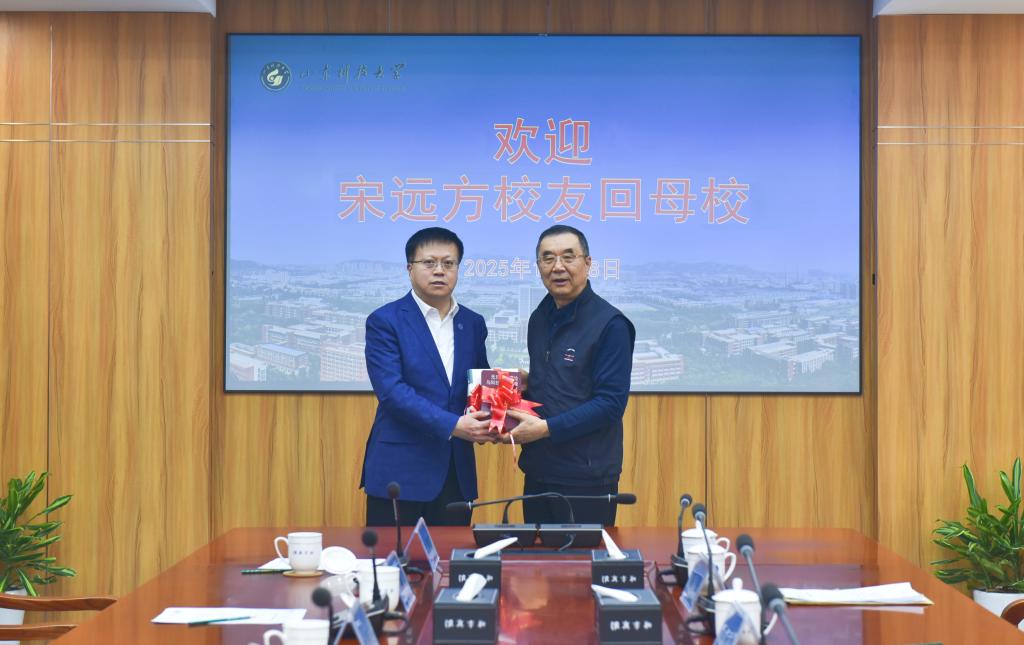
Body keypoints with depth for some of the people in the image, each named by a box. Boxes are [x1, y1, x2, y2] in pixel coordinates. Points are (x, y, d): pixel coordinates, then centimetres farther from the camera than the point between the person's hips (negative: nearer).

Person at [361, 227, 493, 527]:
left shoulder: (473, 323, 12)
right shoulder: (385, 321, -4)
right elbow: (392, 391, -14)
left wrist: (487, 421, -6)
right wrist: (452, 425, -22)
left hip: (457, 471, 5)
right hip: (400, 469, -5)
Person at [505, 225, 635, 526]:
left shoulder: (610, 324, -12)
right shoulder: (540, 318, 10)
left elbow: (611, 403, -16)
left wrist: (545, 428, -21)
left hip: (586, 477, -7)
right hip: (538, 471, 7)